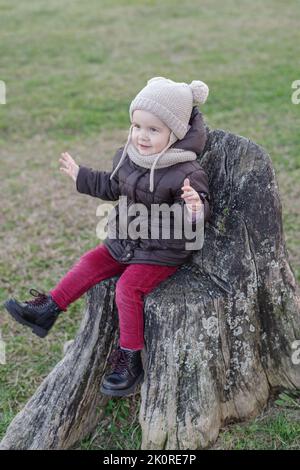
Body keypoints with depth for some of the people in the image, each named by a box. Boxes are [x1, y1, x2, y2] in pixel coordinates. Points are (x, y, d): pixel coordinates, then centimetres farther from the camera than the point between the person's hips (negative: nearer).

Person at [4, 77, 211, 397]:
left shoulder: (187, 173, -24)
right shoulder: (127, 157, -1)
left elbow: (199, 210, -24)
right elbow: (112, 187, 17)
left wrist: (194, 208, -48)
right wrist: (81, 175, 22)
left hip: (163, 252, -7)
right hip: (126, 242, 8)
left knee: (128, 287, -18)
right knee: (91, 263, 4)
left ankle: (130, 359, -4)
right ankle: (47, 311, 16)